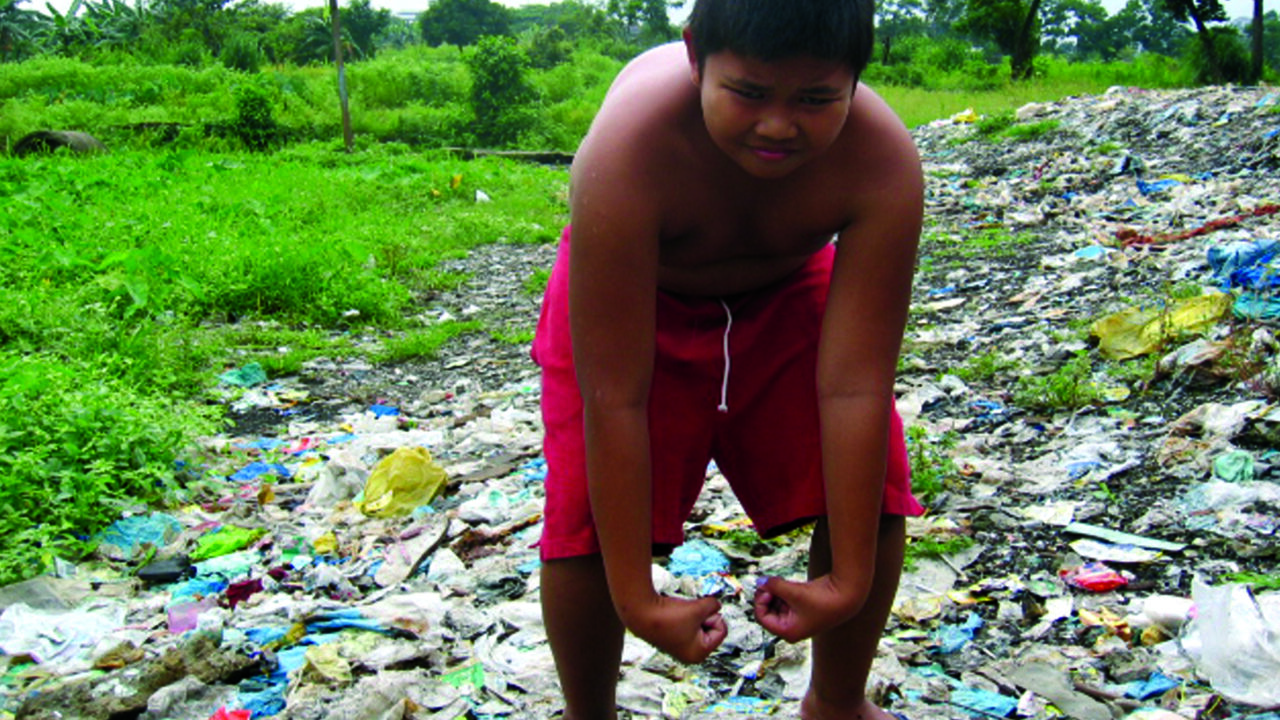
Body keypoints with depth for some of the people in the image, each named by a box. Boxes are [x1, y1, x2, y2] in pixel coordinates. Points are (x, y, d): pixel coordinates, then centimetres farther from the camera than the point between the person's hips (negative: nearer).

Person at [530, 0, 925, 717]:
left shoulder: (885, 161, -33)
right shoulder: (626, 151, -39)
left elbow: (855, 386, -29)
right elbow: (613, 398, -36)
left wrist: (850, 580, -25)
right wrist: (635, 598, -32)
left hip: (783, 291, 3)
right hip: (628, 296, -2)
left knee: (871, 500, -7)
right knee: (588, 524, -14)